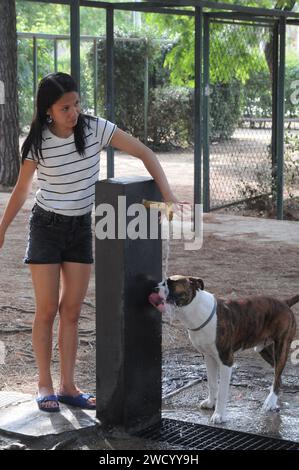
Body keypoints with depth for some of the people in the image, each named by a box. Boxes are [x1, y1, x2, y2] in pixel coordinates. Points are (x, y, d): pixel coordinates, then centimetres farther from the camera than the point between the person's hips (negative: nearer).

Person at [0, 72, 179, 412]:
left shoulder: (95, 128, -12)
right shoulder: (37, 142, -13)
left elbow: (145, 154, -12)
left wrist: (168, 195, -24)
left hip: (81, 228, 2)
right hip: (46, 227, -2)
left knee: (72, 311, 6)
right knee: (47, 310, -1)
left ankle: (67, 385, 15)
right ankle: (44, 384, 12)